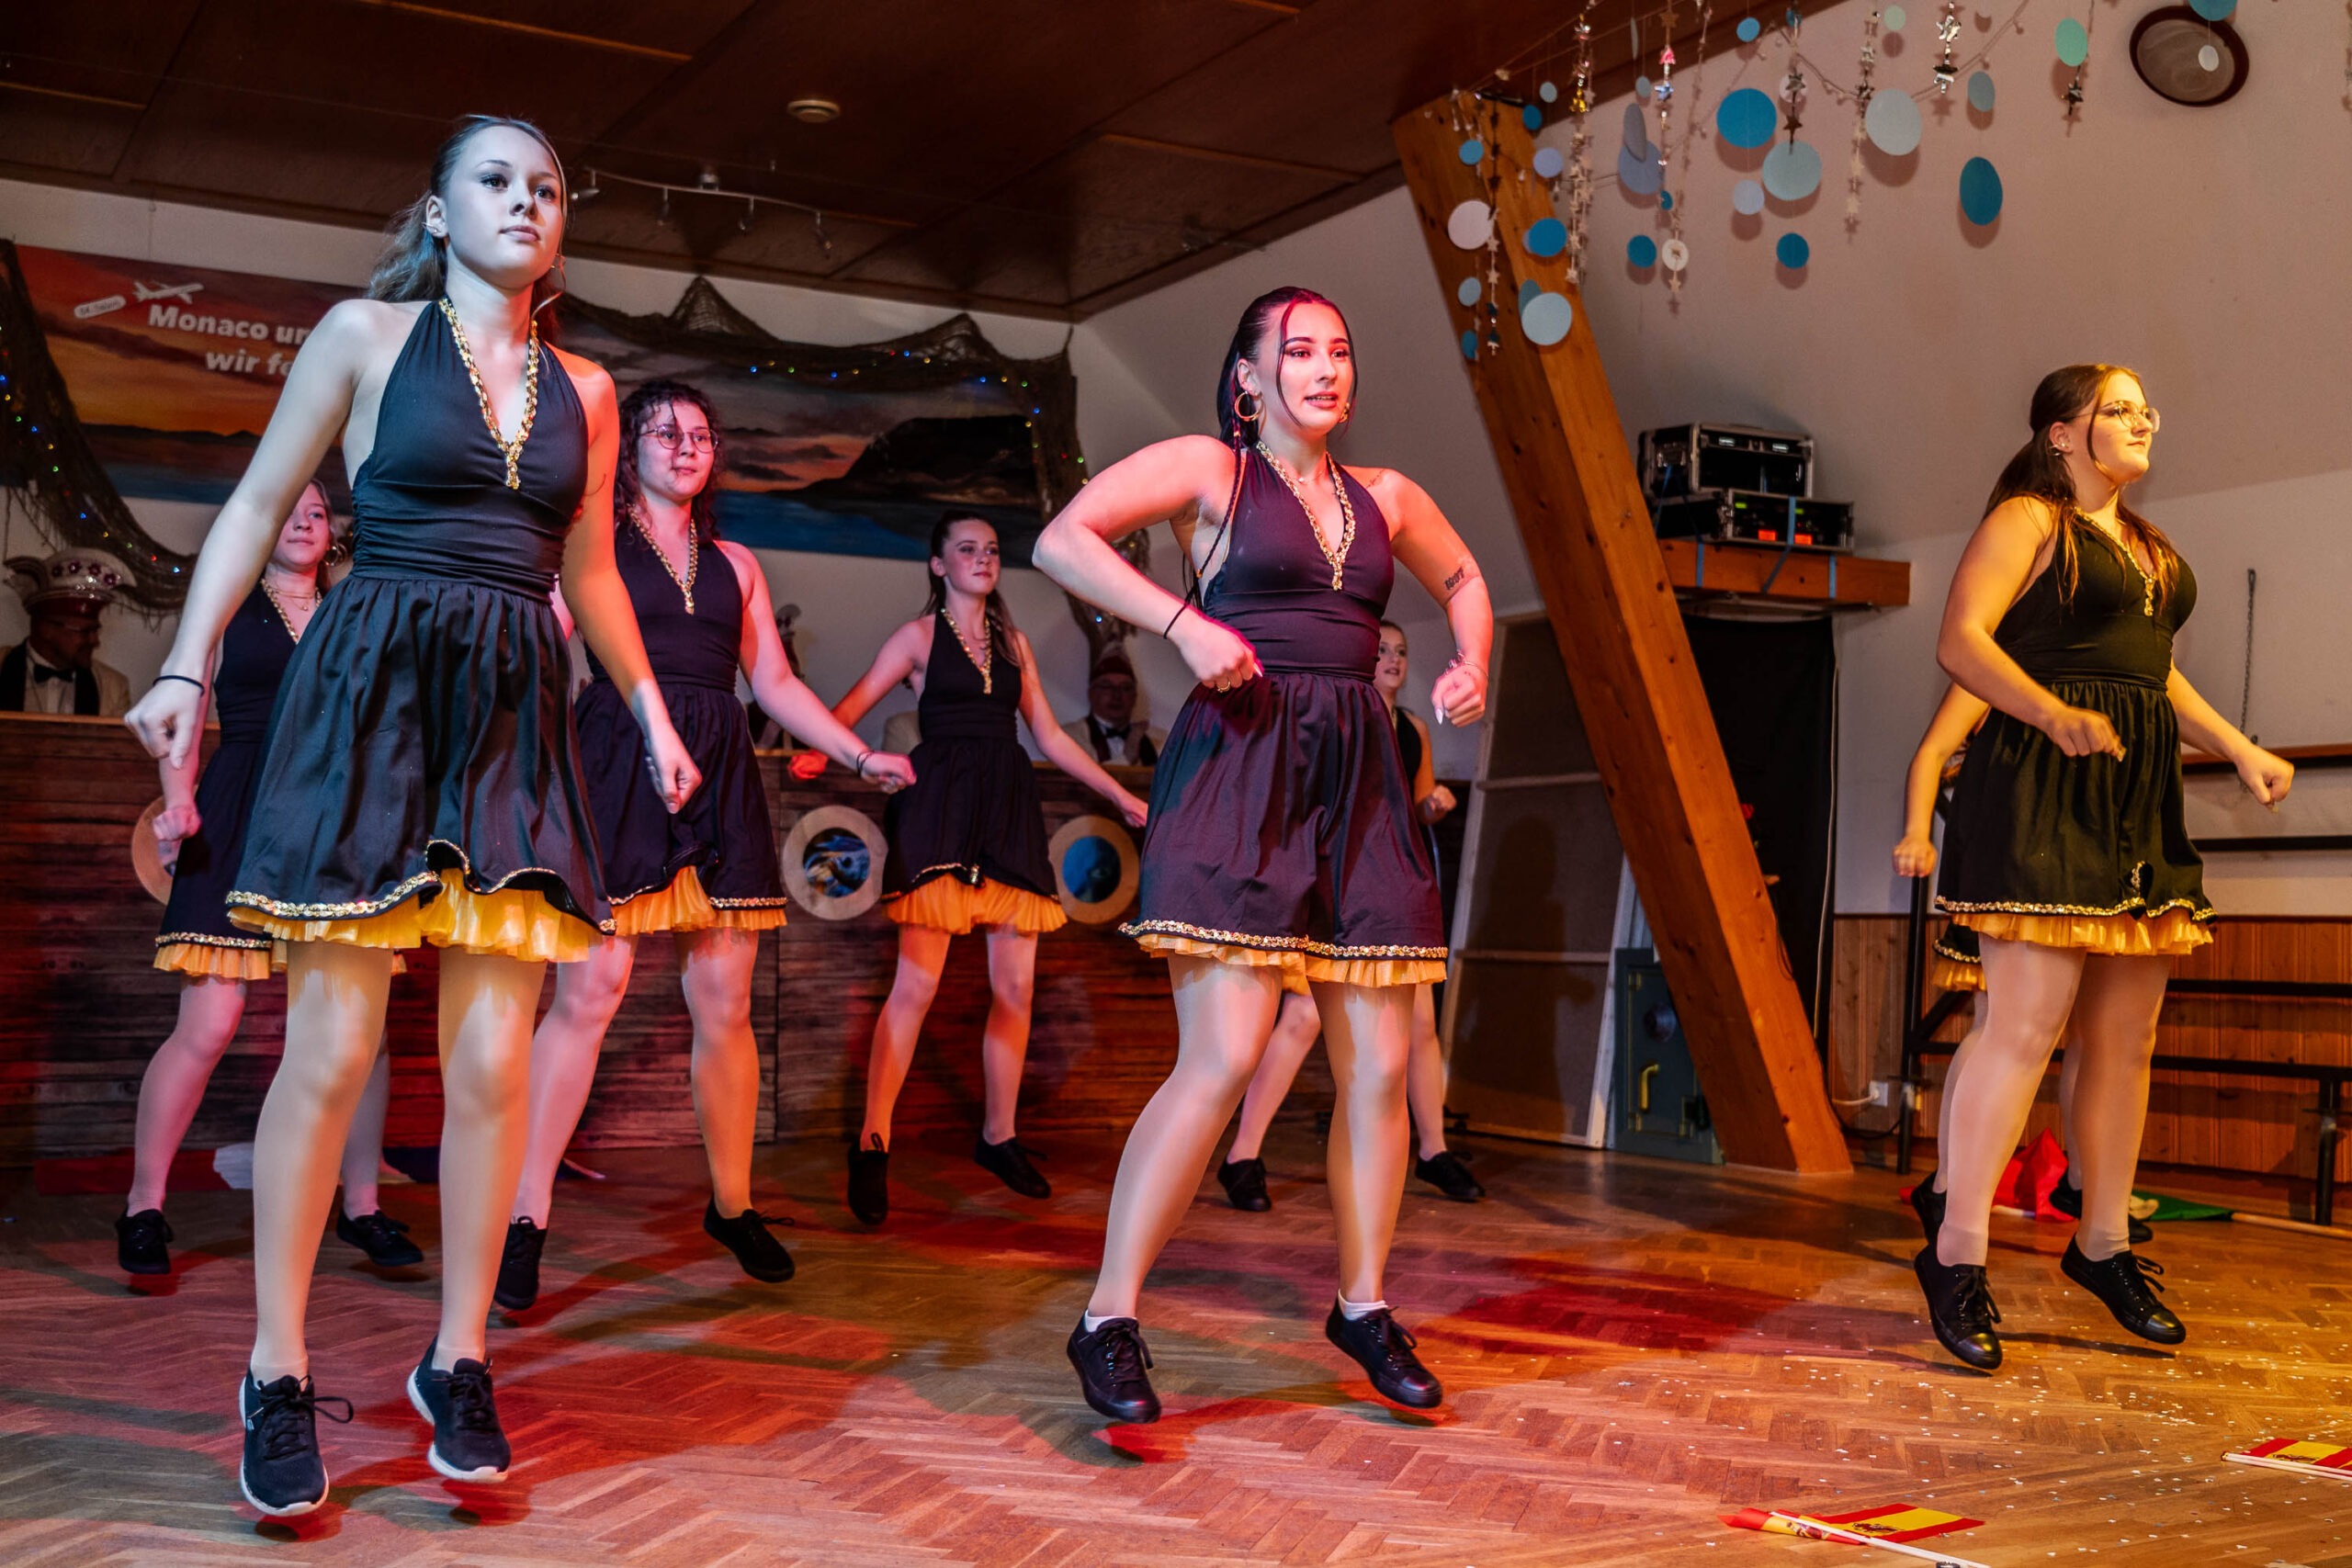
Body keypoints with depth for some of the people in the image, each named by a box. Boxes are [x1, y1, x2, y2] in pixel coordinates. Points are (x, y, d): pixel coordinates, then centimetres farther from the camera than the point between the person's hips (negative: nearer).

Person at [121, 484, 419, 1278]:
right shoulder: (225, 611, 12)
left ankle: (361, 1205, 7)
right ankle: (144, 1207, 4)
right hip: (243, 821, -2)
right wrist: (178, 798, -9)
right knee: (209, 1023, -9)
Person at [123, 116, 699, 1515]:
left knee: (493, 1061, -1)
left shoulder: (583, 391, 15)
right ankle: (278, 1375, 9)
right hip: (368, 692, -3)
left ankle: (458, 1361, 13)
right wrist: (188, 665, -1)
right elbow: (259, 507, 7)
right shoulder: (367, 335, 6)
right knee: (332, 1048, -4)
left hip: (515, 716, 3)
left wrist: (654, 712, 21)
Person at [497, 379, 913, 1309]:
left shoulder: (735, 564, 22)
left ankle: (733, 1207, 18)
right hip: (618, 771, -4)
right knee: (591, 990, -12)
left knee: (724, 1004, 4)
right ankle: (526, 1219, -6)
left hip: (719, 780, 4)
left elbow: (776, 683, 22)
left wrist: (861, 756, 14)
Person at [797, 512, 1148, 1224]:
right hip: (940, 806, -5)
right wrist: (817, 750, -26)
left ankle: (998, 1137, 13)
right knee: (917, 983, -12)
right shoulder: (919, 636, 7)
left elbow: (1049, 737, 22)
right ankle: (871, 1145, -6)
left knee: (1015, 984, 1)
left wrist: (1123, 797, 20)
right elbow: (854, 703, -4)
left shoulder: (1013, 642, 19)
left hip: (1008, 807, 5)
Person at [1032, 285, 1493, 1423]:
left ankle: (1363, 1306, 21)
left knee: (1380, 1064, 4)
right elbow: (1063, 540, -6)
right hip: (1237, 771, -6)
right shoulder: (1208, 468, 4)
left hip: (1358, 781, 6)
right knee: (1224, 1058, -15)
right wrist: (1185, 622, -15)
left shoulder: (1386, 498, 19)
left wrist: (1472, 666, 16)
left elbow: (1463, 580, 36)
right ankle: (1109, 1319, -4)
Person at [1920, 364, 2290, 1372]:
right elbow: (1961, 641, -11)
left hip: (2139, 797, 9)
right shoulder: (2029, 518, 0)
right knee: (2026, 1019, -14)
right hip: (2042, 786, -8)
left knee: (2126, 1035, 8)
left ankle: (2103, 1242, 19)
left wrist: (2240, 749, 18)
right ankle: (1957, 1256, -8)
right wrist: (2057, 714, -25)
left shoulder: (2146, 545, 25)